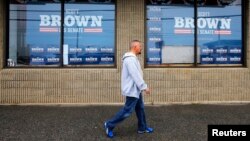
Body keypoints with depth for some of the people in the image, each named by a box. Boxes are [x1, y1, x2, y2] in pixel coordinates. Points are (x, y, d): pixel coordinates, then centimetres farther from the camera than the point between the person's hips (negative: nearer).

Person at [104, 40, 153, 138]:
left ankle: (142, 128, 28)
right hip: (132, 90, -11)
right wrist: (144, 87, -22)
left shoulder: (133, 58, 13)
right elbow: (136, 75, -25)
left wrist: (141, 87, 20)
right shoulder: (130, 59, -21)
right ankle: (109, 125, 7)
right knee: (127, 110, -4)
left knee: (140, 108, 17)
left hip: (136, 89, 11)